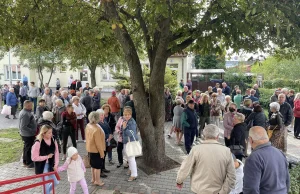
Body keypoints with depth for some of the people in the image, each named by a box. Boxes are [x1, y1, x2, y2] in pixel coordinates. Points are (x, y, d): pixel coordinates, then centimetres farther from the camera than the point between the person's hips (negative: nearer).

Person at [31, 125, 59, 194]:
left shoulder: (53, 140, -4)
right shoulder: (38, 143, -20)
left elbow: (56, 153, 3)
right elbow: (34, 157, -18)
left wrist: (56, 164, -3)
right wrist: (47, 156, -18)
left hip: (51, 165, 5)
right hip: (42, 167, -5)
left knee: (56, 182, 12)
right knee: (46, 184, 4)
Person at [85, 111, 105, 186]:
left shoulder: (88, 125, -3)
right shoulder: (96, 129, -31)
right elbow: (98, 142, -25)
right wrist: (102, 152, -15)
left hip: (90, 148, 9)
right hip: (96, 150, -9)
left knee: (93, 165, 22)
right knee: (98, 166, 8)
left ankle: (93, 179, 35)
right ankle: (97, 180, 21)